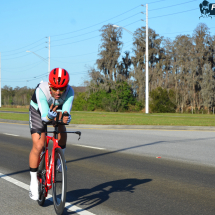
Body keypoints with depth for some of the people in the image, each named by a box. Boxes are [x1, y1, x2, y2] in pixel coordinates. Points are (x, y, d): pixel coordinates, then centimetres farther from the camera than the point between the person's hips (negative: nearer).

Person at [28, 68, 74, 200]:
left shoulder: (69, 92, -32)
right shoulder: (41, 90, -39)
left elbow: (66, 112, -41)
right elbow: (44, 116, -45)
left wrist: (66, 118, -62)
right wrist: (49, 116, -65)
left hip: (56, 110, 3)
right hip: (38, 111, -3)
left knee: (62, 133, -22)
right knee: (38, 146, -14)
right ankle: (34, 181, -1)